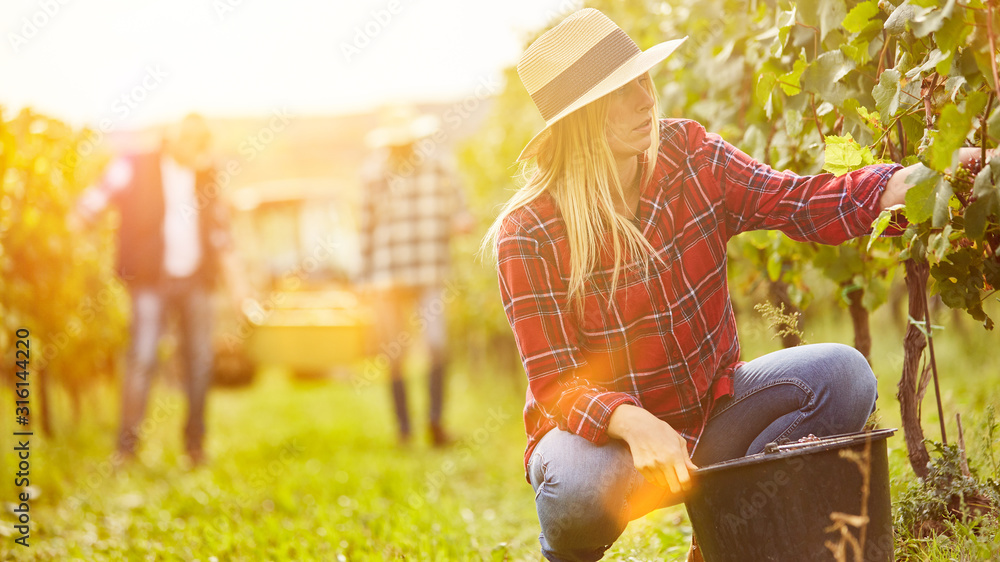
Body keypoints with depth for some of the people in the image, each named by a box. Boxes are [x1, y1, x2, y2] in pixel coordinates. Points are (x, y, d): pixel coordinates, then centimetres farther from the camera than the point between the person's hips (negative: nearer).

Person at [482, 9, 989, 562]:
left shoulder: (688, 155, -6)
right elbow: (555, 382, -20)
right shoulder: (529, 233, -18)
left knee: (842, 374, -19)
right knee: (579, 486, -39)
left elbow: (801, 204, -11)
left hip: (710, 410, 5)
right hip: (607, 433, -4)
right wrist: (633, 424, -41)